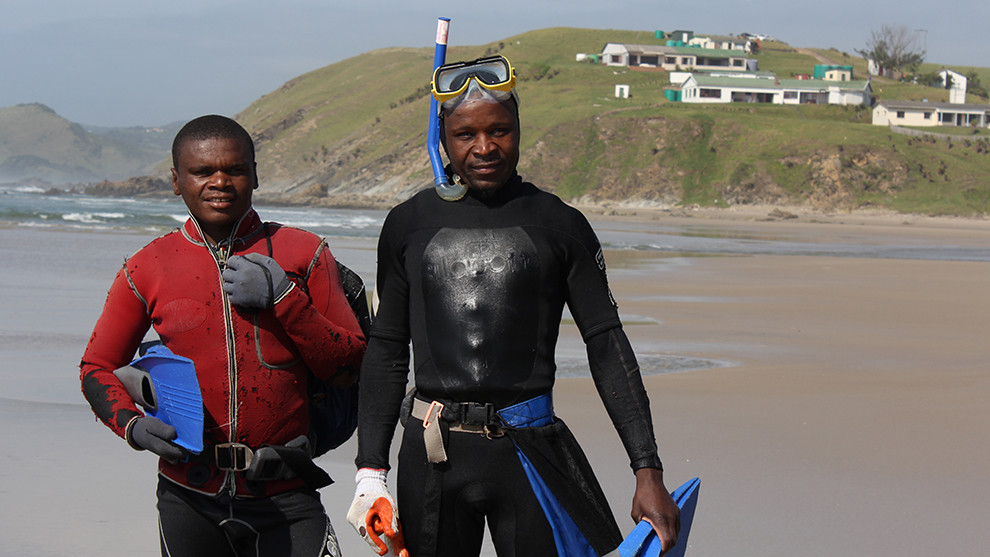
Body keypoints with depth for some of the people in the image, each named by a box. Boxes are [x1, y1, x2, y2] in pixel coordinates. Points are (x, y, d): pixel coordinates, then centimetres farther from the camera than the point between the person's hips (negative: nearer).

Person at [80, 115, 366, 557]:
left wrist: (283, 297, -13)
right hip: (189, 499, 1)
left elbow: (351, 364, -1)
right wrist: (131, 425, -7)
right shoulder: (148, 269, 4)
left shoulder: (302, 254, 3)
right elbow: (97, 367, 13)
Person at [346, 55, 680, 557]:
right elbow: (387, 350, 12)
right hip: (429, 456, 2)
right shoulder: (408, 224, 8)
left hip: (528, 450, -2)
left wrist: (648, 470, -4)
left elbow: (607, 346, 3)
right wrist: (370, 472, 5)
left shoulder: (559, 224, 3)